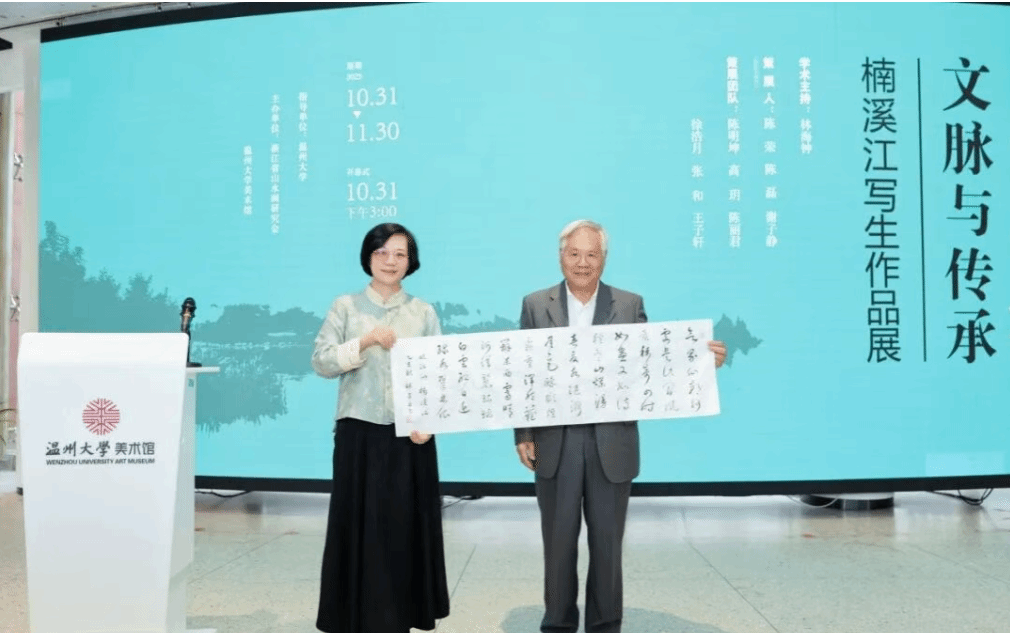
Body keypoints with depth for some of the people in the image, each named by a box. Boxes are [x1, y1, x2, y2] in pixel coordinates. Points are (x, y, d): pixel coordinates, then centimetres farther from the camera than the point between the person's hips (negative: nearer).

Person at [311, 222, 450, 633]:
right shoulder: (345, 307, 5)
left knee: (408, 527, 4)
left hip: (411, 437, 1)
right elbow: (321, 363, -3)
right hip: (360, 433, -1)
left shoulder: (424, 313, 7)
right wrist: (366, 341, -16)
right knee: (360, 528, 2)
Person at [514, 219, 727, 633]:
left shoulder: (630, 305, 3)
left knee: (607, 543, 10)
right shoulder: (535, 305, 3)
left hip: (611, 444, 0)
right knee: (558, 541, 10)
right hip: (555, 443, 0)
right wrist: (523, 435, -3)